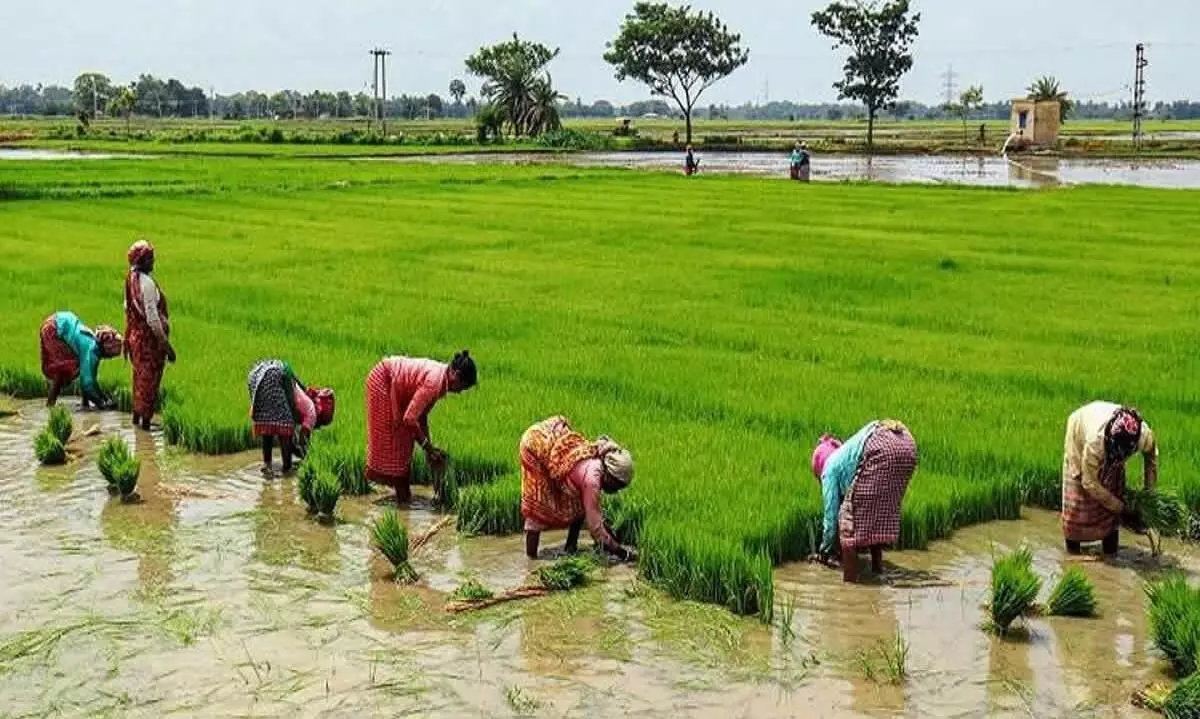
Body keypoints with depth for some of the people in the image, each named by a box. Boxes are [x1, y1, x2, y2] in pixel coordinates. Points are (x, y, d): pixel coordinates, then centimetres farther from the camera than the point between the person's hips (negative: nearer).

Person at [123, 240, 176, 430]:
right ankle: (145, 419, 7)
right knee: (149, 379, 1)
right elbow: (152, 317, -23)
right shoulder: (146, 282, -21)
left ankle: (137, 415, 30)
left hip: (135, 334, 9)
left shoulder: (130, 279, 5)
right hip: (149, 338, -9)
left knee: (140, 376, 20)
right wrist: (166, 344, -19)